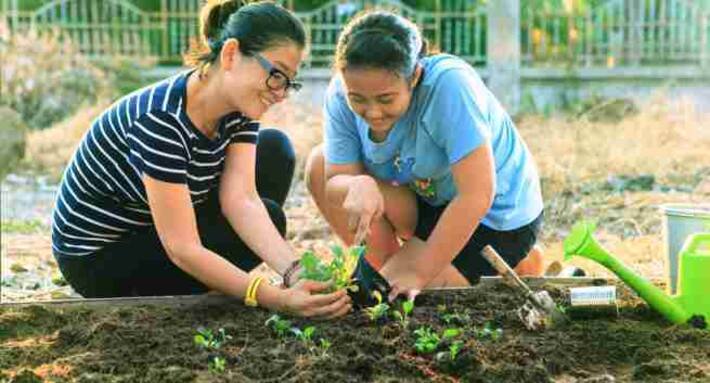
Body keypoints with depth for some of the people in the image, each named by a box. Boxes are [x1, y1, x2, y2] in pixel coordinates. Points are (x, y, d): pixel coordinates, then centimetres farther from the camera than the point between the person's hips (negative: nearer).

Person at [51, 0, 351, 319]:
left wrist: (295, 273, -36)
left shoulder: (239, 108, -9)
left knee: (274, 150, -1)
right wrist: (278, 299, -42)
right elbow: (182, 249, -34)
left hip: (145, 229, 8)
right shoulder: (160, 119, -34)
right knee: (267, 217, -18)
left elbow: (241, 199, -20)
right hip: (97, 257, -8)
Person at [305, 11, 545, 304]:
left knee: (394, 298, -18)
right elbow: (334, 183, -15)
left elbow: (477, 197, -34)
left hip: (496, 216, -6)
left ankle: (517, 267, 2)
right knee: (320, 166, -10)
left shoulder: (449, 84, -35)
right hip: (429, 199, 6)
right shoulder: (342, 95, -18)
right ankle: (380, 268, 5)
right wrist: (358, 186, -41)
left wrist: (420, 274, -30)